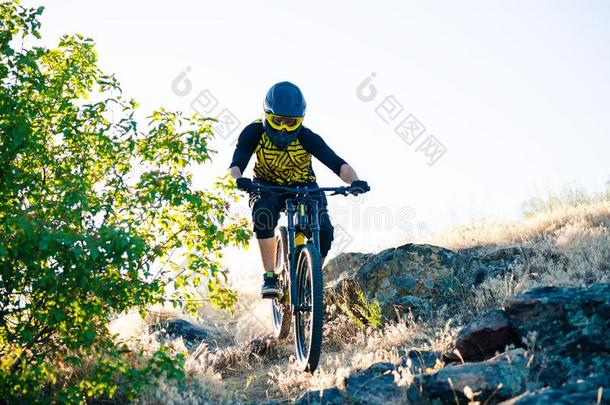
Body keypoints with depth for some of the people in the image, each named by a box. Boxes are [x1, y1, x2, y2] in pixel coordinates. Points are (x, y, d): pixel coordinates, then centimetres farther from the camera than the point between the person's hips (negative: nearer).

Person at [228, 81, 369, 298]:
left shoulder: (307, 137, -25)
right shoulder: (254, 133, -23)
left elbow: (337, 163, -34)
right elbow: (236, 164, -32)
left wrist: (355, 181, -54)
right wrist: (239, 179, -56)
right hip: (268, 187, 0)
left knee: (324, 231, -23)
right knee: (264, 215, -36)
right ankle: (270, 277, -24)